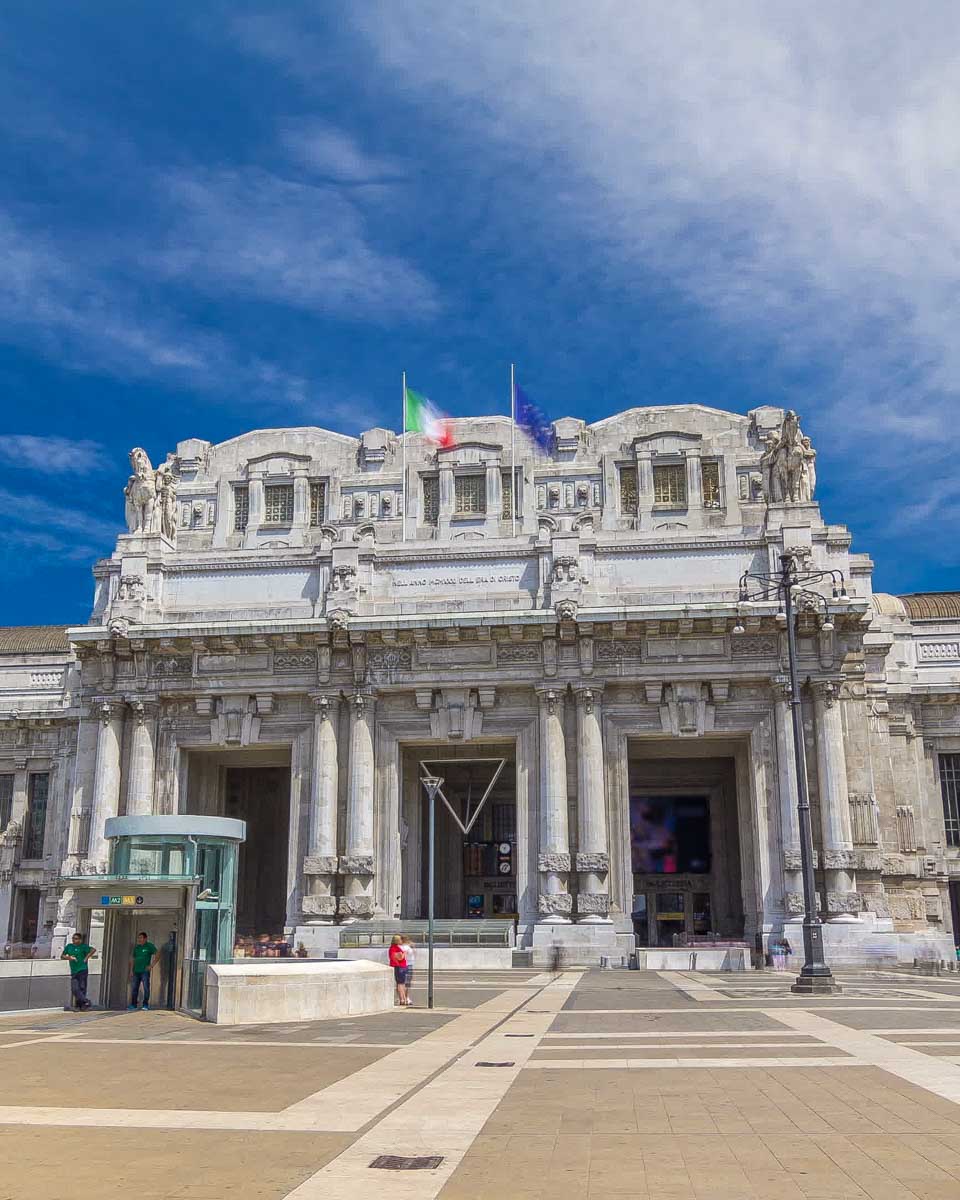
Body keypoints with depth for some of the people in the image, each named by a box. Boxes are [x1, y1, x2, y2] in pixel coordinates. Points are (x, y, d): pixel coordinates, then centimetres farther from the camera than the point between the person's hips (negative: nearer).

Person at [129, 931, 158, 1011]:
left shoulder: (150, 946, -3)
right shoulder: (136, 947, 13)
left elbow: (156, 956, -5)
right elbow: (133, 959, 20)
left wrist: (151, 965, -11)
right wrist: (131, 970, 13)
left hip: (145, 971, -5)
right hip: (136, 971, 5)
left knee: (146, 988, -5)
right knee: (134, 988, 6)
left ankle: (146, 1006, -1)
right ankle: (133, 1005, 14)